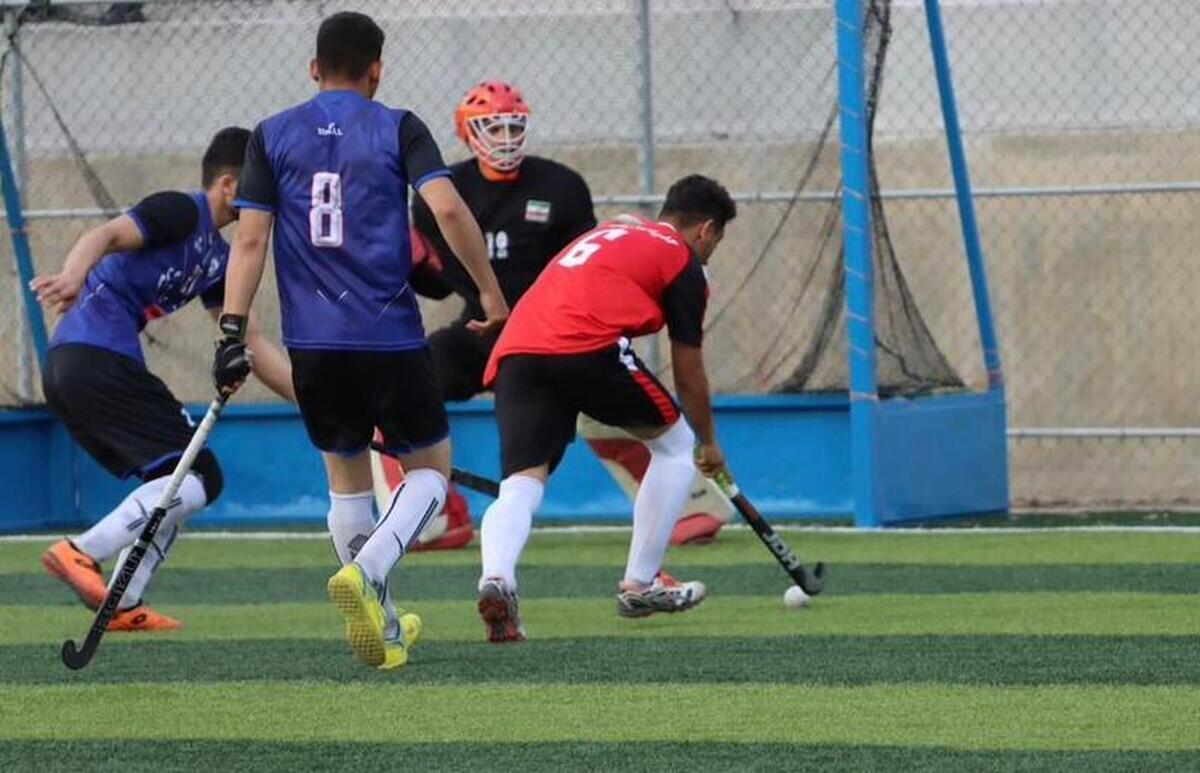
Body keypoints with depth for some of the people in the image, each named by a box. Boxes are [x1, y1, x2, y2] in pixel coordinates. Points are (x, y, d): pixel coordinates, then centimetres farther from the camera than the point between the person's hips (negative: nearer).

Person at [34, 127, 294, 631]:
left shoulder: (217, 258, 23)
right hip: (99, 358, -10)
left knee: (176, 484, 18)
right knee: (198, 478, -12)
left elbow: (250, 344, 28)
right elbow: (107, 235, -21)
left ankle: (125, 604, 11)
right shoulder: (181, 212, -4)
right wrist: (73, 277, -42)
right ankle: (81, 552, -20)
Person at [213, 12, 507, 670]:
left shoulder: (272, 137, 7)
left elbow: (250, 238, 0)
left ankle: (382, 627, 16)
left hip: (312, 342, 3)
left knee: (346, 475, 18)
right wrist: (490, 292, -4)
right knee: (431, 465, 12)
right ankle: (366, 568, -15)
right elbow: (447, 208, -12)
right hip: (389, 336, -3)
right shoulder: (397, 129, 1)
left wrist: (233, 331, -2)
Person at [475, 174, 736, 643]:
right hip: (588, 348, -6)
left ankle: (496, 577, -35)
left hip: (514, 351, 6)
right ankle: (639, 585, 20)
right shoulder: (682, 262, 14)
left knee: (521, 485, -3)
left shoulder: (609, 231, 34)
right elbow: (689, 376, 17)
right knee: (675, 444, 18)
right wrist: (709, 444, 32)